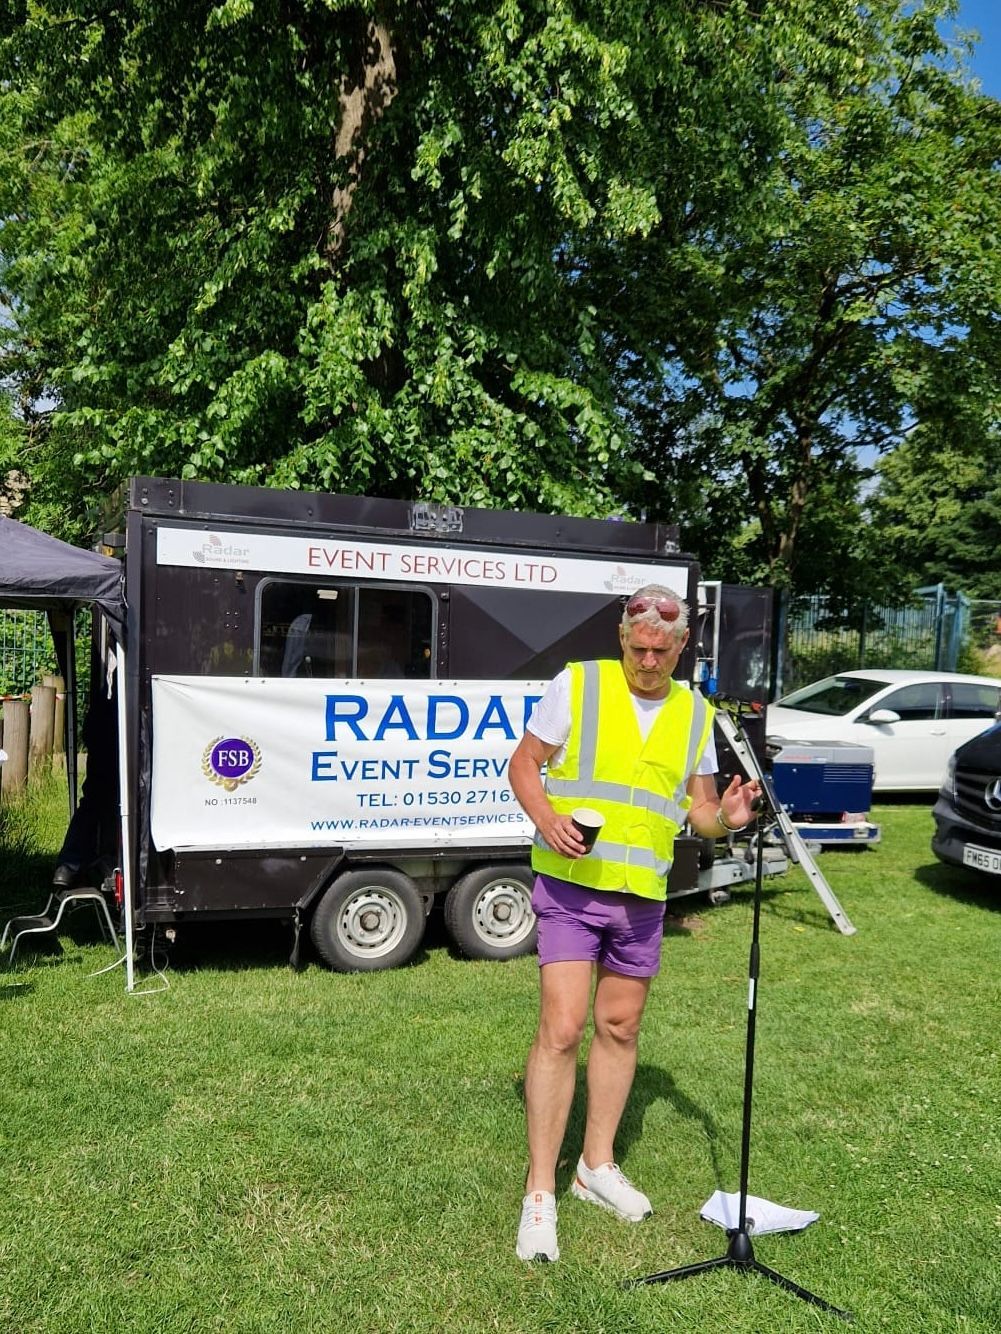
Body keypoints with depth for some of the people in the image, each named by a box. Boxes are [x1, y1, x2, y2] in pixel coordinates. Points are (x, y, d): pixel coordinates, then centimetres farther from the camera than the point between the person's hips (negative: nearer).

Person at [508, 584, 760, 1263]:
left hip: (642, 895, 5)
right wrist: (546, 817, -20)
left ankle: (598, 1164, 35)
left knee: (620, 1029, 15)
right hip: (571, 883, -4)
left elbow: (697, 805, 12)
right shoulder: (576, 684, -5)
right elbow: (524, 763, -2)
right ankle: (540, 1194, 8)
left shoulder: (696, 712, 7)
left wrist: (725, 817, -10)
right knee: (562, 1030, -7)